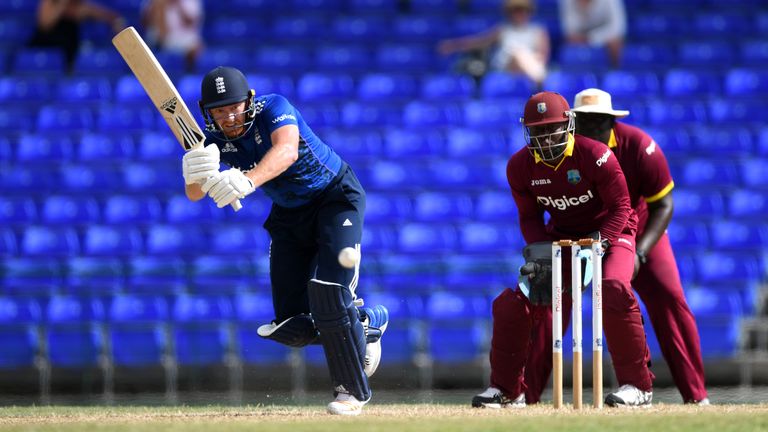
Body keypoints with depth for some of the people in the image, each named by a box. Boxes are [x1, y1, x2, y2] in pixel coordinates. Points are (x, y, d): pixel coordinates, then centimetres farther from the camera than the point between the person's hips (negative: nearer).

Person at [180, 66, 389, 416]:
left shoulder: (273, 109, -28)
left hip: (336, 196, -5)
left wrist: (248, 180, -68)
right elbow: (194, 194, -27)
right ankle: (367, 323, 26)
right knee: (292, 327, -3)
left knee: (326, 291, -22)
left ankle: (352, 390, -3)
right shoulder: (215, 138, -14)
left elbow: (287, 150, -49)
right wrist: (195, 175, -52)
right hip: (289, 215, 5)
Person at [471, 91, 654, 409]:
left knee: (614, 290, -33)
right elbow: (529, 216, 1)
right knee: (512, 303, -6)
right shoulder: (520, 166, -9)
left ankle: (637, 386, -21)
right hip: (560, 237, 5)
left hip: (609, 232, -5)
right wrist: (540, 250, -18)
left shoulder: (596, 156, -24)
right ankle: (506, 390, 11)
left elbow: (620, 206, -18)